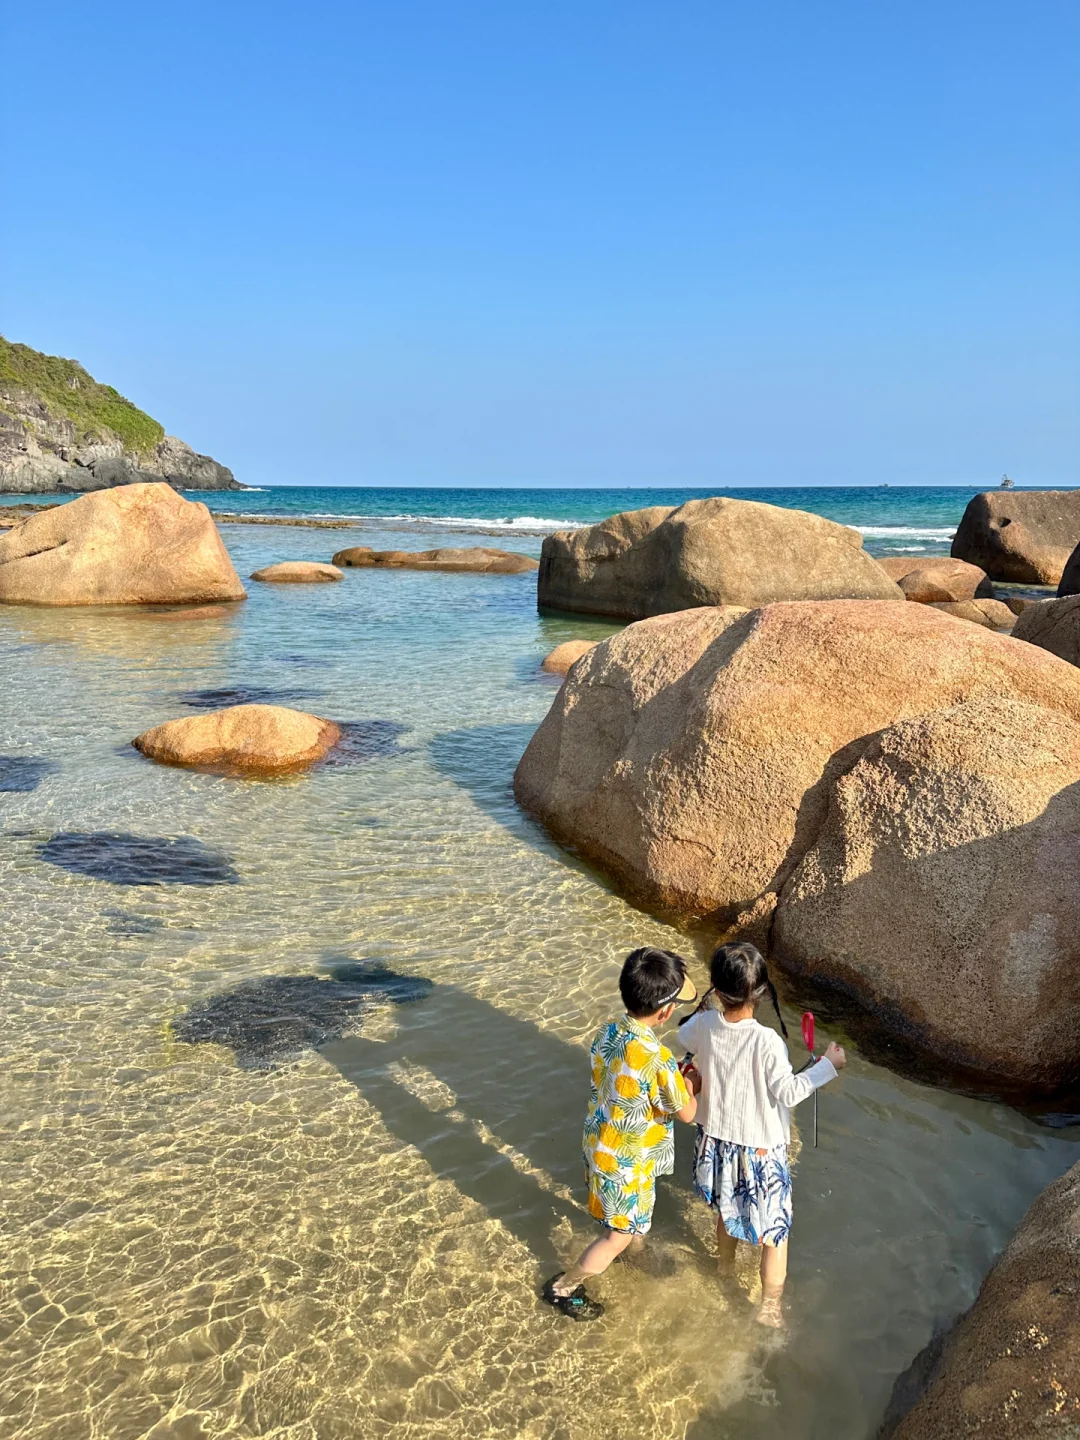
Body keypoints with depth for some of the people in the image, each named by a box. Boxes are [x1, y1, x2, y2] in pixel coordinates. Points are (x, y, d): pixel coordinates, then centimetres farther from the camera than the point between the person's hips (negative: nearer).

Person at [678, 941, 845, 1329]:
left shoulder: (704, 1026, -18)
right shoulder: (766, 1041, -32)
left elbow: (683, 1037, 6)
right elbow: (788, 1092, -21)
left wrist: (703, 1008, 18)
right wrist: (828, 1065, -11)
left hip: (716, 1140, 5)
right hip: (760, 1151, -5)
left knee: (727, 1209, 32)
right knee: (775, 1232, 18)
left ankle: (726, 1268, 56)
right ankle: (769, 1306, 31)